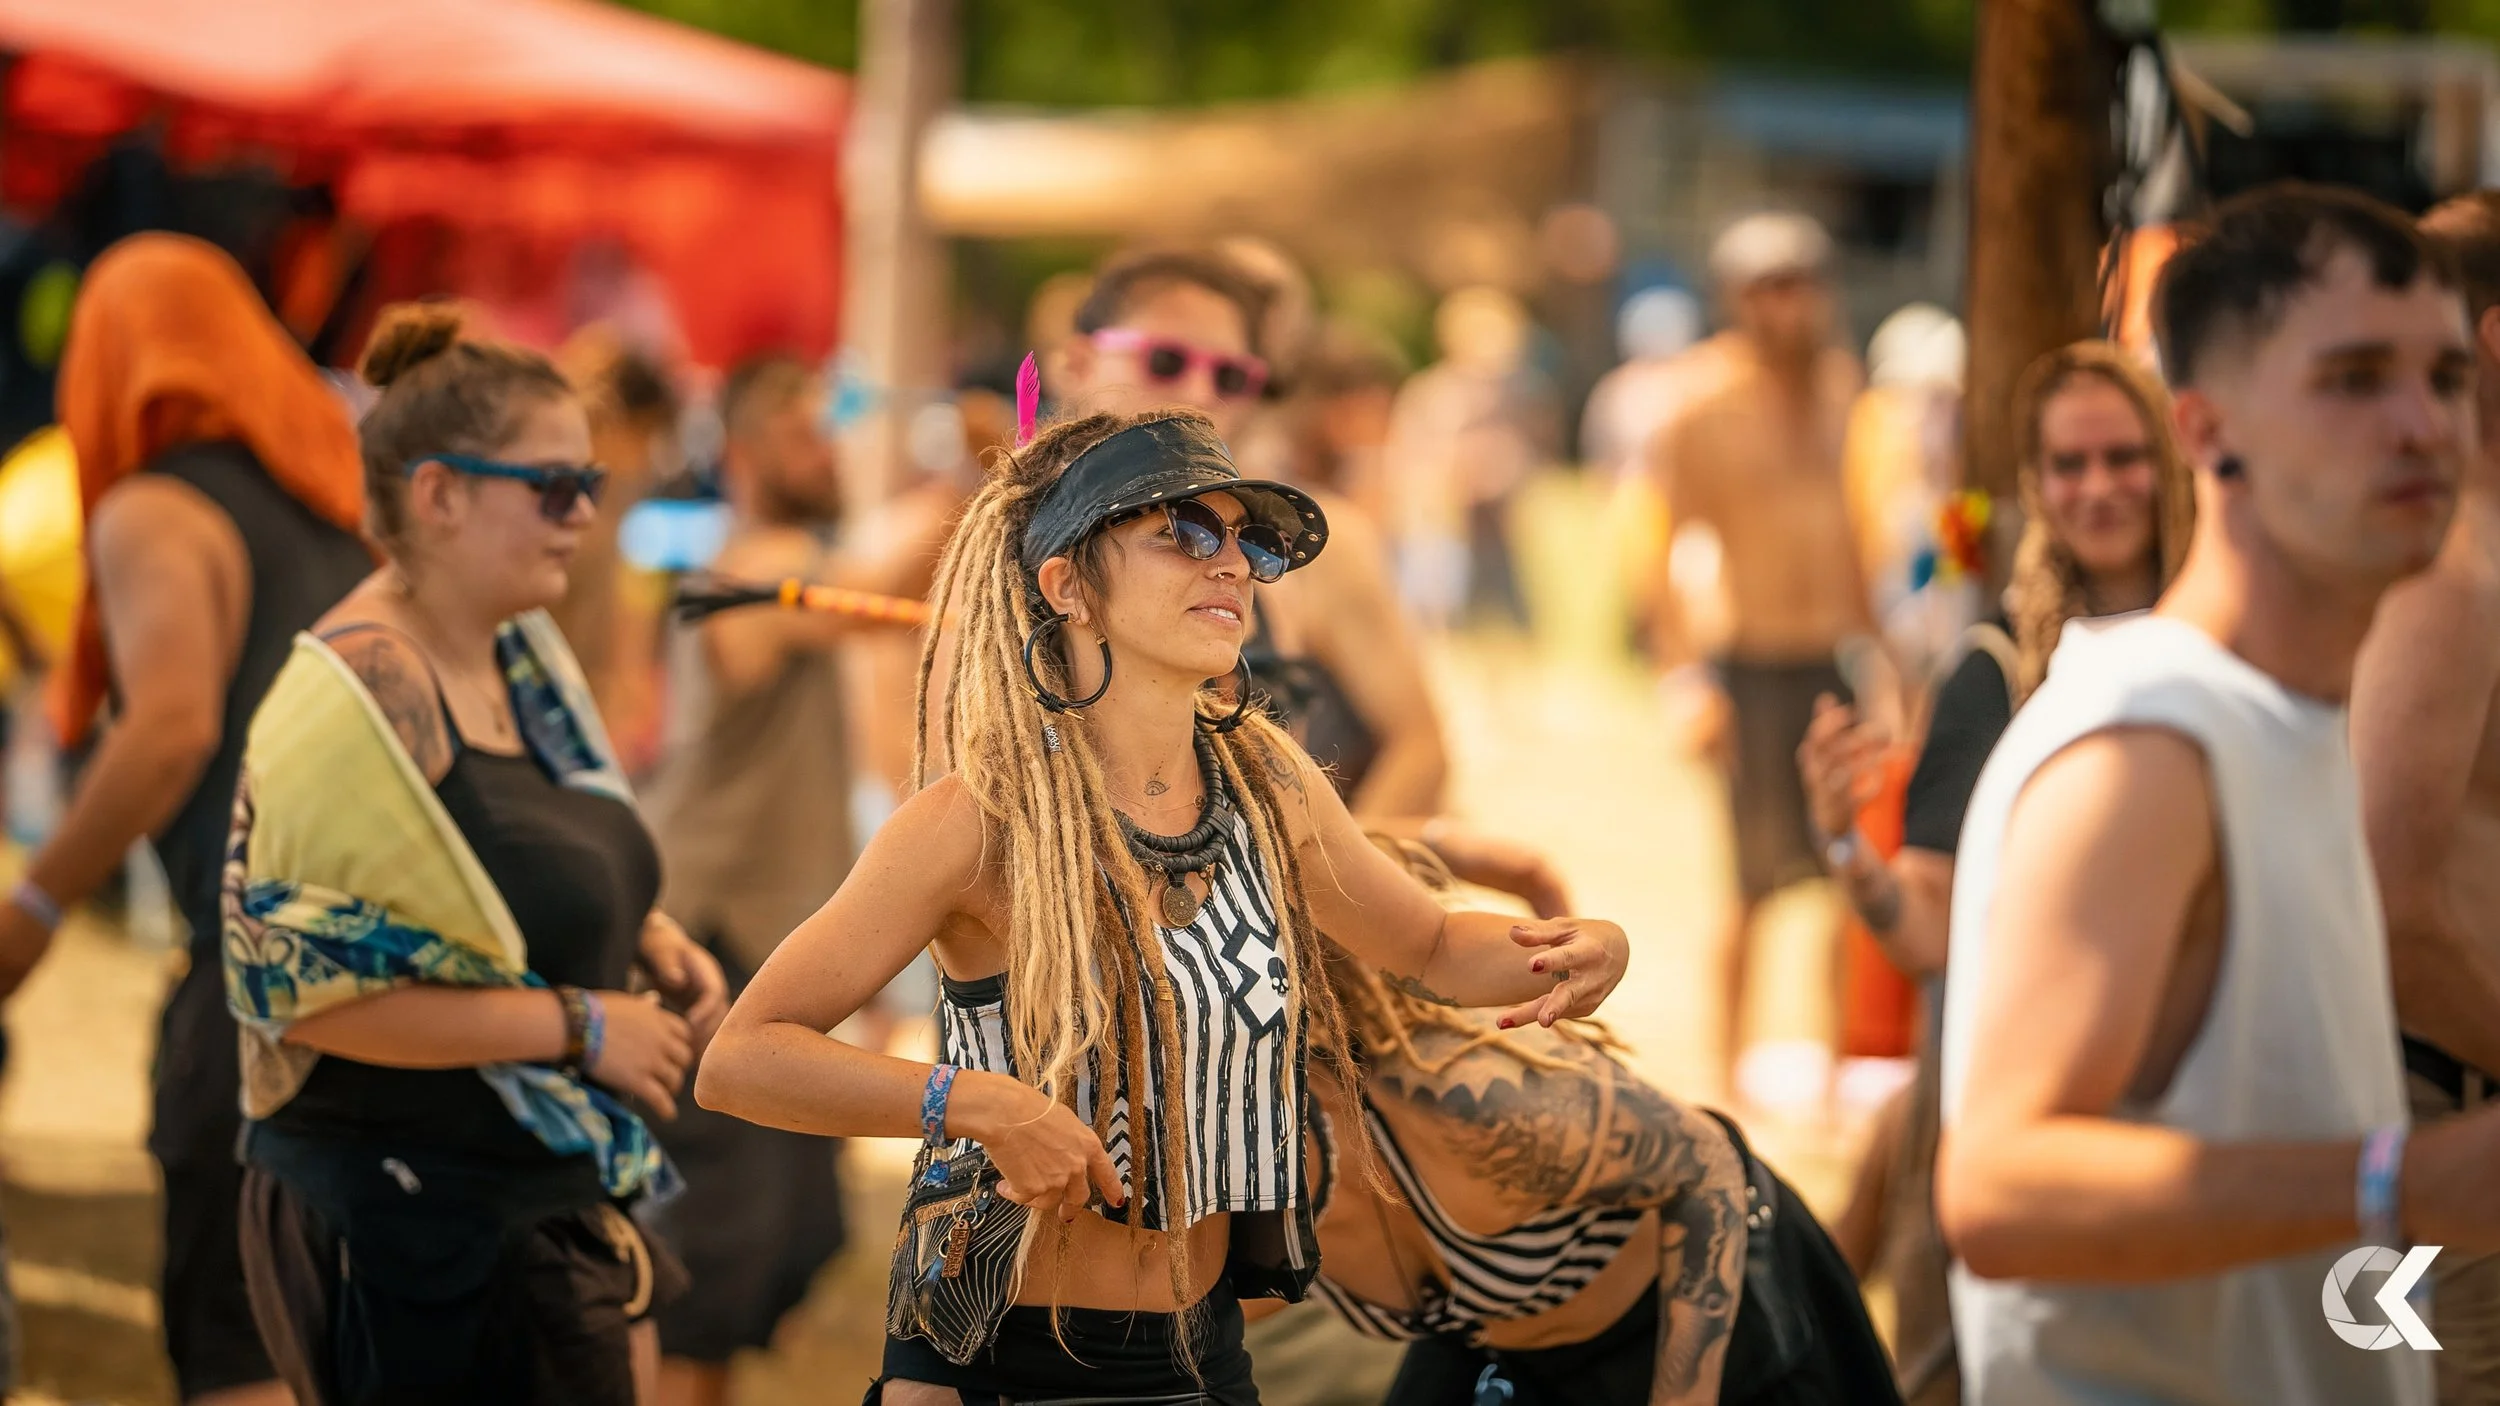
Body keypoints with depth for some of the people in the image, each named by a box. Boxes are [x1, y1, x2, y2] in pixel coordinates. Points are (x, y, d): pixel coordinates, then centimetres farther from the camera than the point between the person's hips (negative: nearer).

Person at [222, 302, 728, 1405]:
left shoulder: (520, 655, 9)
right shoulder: (365, 700, -19)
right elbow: (307, 985, -23)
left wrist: (646, 938, 5)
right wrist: (578, 1025, -20)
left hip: (552, 1200, 9)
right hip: (409, 1224, -9)